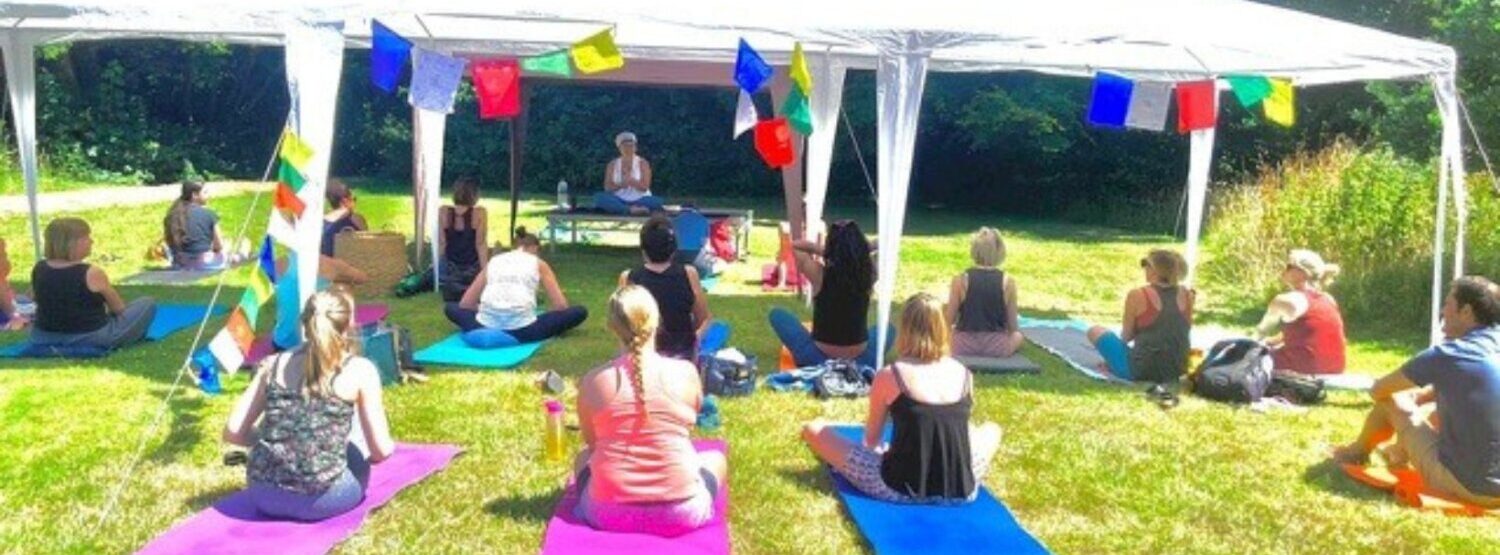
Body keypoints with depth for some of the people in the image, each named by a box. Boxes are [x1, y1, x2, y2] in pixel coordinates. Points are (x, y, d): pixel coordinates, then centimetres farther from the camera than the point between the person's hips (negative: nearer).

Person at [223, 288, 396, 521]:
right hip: (320, 501, -4)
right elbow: (381, 451, -4)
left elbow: (232, 433, 7)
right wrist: (389, 446, 19)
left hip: (262, 495, 4)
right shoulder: (360, 369, -4)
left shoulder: (274, 364, 7)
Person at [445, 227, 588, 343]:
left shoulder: (493, 261, 25)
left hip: (486, 328, 3)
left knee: (450, 308, 34)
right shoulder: (539, 264, 18)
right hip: (521, 330, -3)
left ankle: (486, 331, 8)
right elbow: (561, 305, 11)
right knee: (580, 312, 12)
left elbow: (465, 304, 26)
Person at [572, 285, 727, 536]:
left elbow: (592, 442, 9)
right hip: (680, 513, -2)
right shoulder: (686, 373, -6)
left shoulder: (592, 381, -6)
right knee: (716, 459, 30)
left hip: (609, 513, 2)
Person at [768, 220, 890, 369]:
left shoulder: (819, 274, -16)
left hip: (819, 360, -3)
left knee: (777, 314, 17)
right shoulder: (868, 273, -10)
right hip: (861, 362, 3)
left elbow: (795, 246, 2)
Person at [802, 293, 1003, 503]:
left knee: (814, 429, 10)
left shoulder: (888, 376, -7)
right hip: (961, 491, 4)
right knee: (992, 429, 33)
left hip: (900, 488, -4)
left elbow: (871, 439, 6)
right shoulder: (964, 375, 2)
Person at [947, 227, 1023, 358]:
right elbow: (1013, 326, -3)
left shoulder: (961, 280, -11)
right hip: (997, 347, 1)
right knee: (1018, 335, 33)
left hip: (964, 346, -1)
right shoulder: (1008, 282, -10)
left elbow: (949, 320, -5)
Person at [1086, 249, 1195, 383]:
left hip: (1141, 371, -5)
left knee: (1094, 331, 12)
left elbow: (1126, 336, -2)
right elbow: (1185, 330, 13)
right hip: (1177, 371, 5)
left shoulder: (1137, 295, -11)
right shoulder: (1186, 294, 0)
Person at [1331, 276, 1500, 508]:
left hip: (1461, 484, -6)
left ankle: (1357, 453, 36)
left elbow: (1378, 390, 0)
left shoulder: (1446, 355, -14)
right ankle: (1400, 452, 51)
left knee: (1391, 400, 9)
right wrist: (1417, 396, 19)